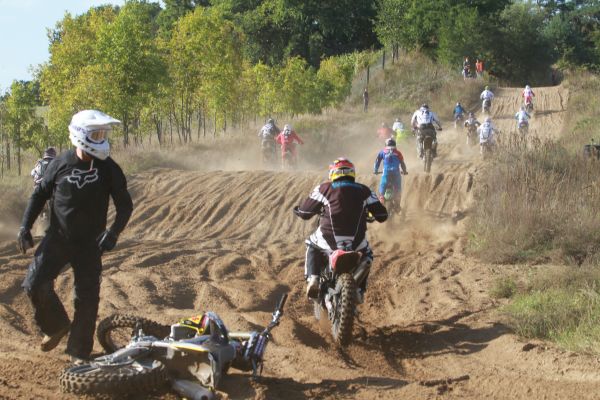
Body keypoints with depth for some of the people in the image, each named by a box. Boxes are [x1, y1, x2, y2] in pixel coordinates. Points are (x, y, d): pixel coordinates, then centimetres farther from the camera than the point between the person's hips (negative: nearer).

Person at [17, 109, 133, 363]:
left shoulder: (109, 169, -6)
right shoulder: (61, 163, -4)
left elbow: (124, 204, 0)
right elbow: (40, 194, 7)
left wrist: (113, 232, -15)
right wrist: (25, 226, -1)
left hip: (90, 244, 0)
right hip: (57, 238, 0)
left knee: (87, 298, 0)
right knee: (35, 285, -12)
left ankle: (79, 352, 15)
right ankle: (57, 326, 15)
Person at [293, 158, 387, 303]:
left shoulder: (324, 189, 2)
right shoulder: (364, 191, 7)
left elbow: (304, 212, 5)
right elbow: (382, 215, 9)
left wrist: (297, 210, 30)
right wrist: (365, 215, 31)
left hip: (329, 241, -1)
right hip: (356, 243, 1)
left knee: (312, 245, 33)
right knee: (366, 255, 34)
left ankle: (312, 278, 12)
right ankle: (360, 290, 19)